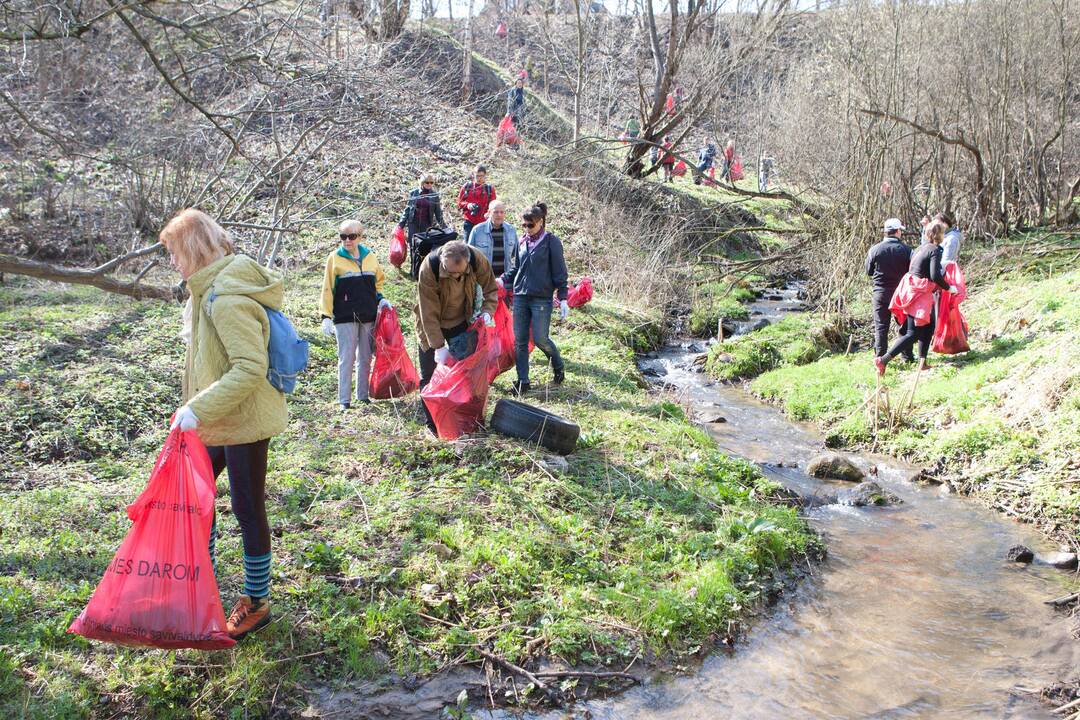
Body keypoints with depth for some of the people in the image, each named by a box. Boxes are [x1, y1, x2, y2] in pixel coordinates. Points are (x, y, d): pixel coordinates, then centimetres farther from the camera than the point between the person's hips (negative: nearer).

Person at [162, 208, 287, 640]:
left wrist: (199, 409, -30)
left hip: (244, 422, -10)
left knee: (247, 510, 3)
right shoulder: (211, 289, 8)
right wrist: (197, 410, 19)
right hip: (219, 422, 10)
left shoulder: (227, 299, -24)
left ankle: (256, 604, 20)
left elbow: (251, 367, -30)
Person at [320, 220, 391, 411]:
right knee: (346, 359, -2)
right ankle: (344, 400, 5)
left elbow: (378, 282, 20)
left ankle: (363, 395, 21)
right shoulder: (335, 258, -3)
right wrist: (326, 316, -9)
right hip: (345, 317, -4)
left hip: (368, 316, 4)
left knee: (365, 358, 10)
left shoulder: (370, 257, 7)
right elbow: (327, 289, -3)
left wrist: (380, 299, 3)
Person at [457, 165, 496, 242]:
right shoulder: (467, 186, 7)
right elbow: (459, 202, 10)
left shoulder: (489, 189, 5)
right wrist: (467, 205, -11)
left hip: (483, 223, 0)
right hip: (469, 222, 1)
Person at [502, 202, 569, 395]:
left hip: (542, 298, -5)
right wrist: (503, 280, 4)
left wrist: (563, 299, -7)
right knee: (520, 340, 5)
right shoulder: (522, 241, 9)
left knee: (540, 339, -6)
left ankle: (558, 365, 24)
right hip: (520, 297, 5)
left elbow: (559, 272, -4)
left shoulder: (551, 242, -5)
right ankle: (522, 381, 14)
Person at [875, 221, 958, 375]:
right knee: (913, 334, -7)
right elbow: (935, 276, -21)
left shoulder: (922, 247, 14)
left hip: (911, 288, 9)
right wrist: (948, 288, -6)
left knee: (928, 326, 18)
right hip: (919, 294, -9)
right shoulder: (935, 250, -12)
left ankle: (922, 362, 20)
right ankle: (883, 360, -14)